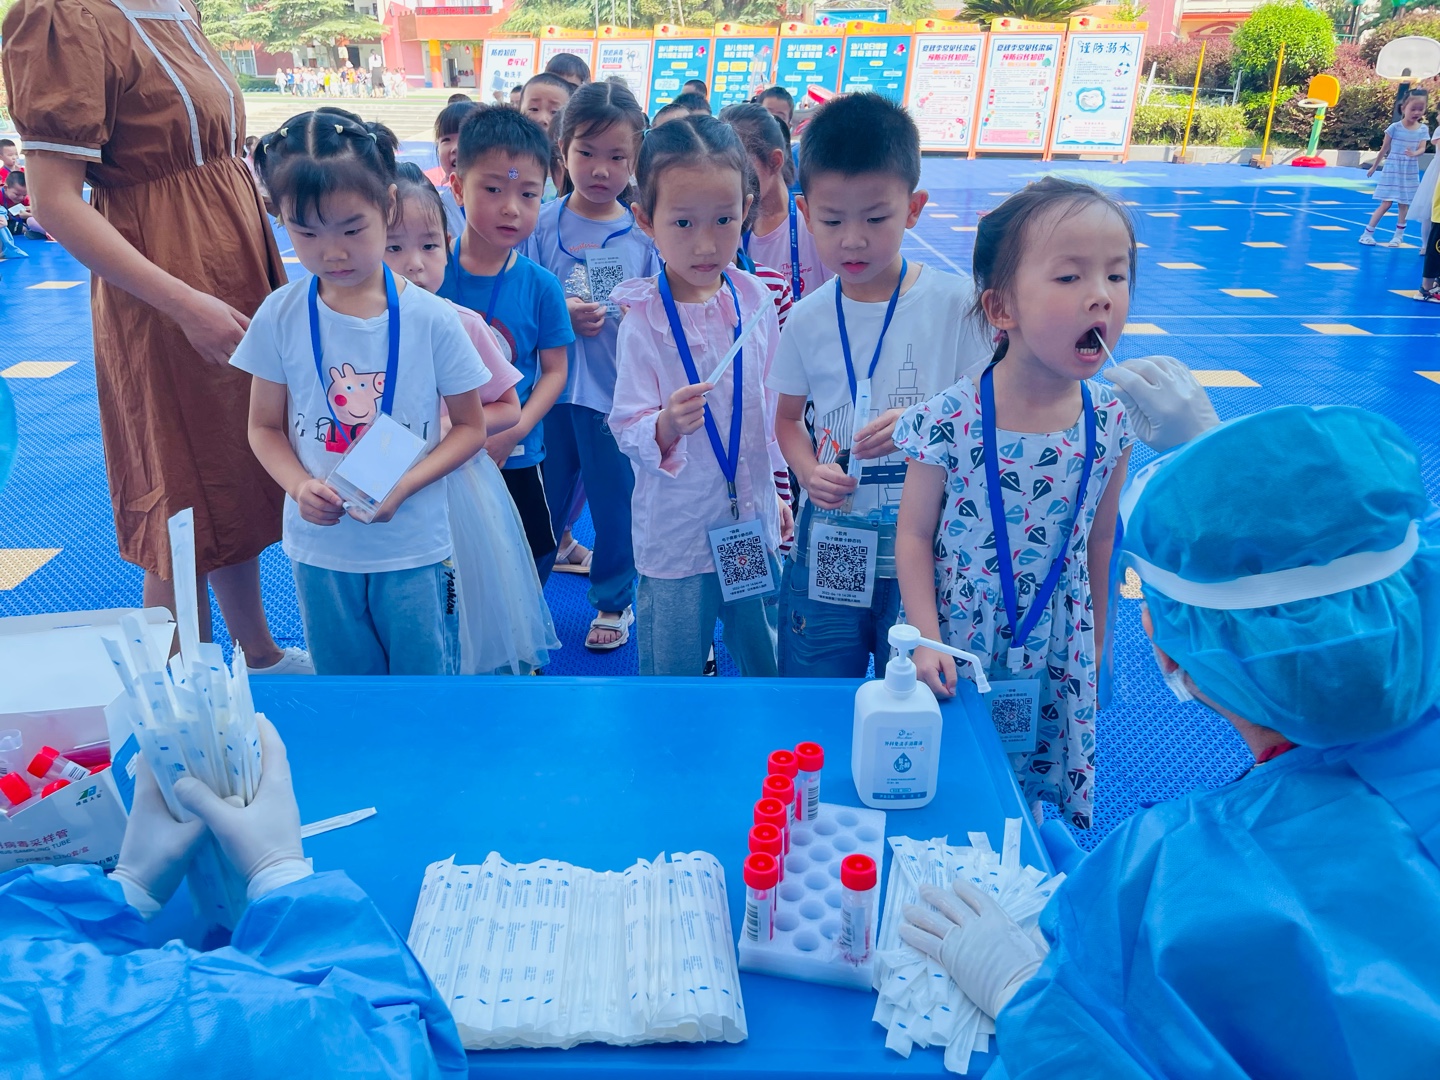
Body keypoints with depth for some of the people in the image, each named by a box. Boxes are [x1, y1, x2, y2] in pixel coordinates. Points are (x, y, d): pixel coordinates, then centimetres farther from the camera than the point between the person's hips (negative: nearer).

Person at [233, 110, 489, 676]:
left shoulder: (430, 319, -12)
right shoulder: (280, 317, -6)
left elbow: (470, 426, -4)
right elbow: (265, 427, 3)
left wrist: (403, 486, -18)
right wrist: (300, 486, -16)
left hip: (412, 548, -2)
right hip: (319, 547, 2)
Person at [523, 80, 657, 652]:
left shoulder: (643, 234, 0)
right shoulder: (544, 225, -1)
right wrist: (561, 316, -16)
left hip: (617, 392, 0)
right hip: (551, 390, 0)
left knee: (615, 502, 10)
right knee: (542, 500, 13)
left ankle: (614, 602, 32)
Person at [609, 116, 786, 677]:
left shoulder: (756, 300, -2)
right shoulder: (643, 321, -15)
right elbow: (628, 431, -15)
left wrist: (778, 491, 13)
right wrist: (667, 426, -37)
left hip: (753, 524, 4)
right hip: (677, 532, -4)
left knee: (767, 669, 20)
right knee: (672, 678, 11)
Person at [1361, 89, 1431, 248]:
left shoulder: (1423, 130, 0)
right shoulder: (1395, 127, -9)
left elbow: (1422, 148, -8)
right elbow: (1384, 149, 0)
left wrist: (1414, 153, -31)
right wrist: (1374, 167, 7)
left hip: (1410, 172, 3)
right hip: (1392, 170, -3)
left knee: (1404, 204, 7)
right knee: (1386, 203, -5)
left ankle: (1398, 236, 14)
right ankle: (1368, 233, 2)